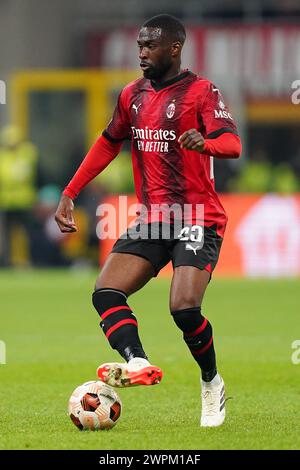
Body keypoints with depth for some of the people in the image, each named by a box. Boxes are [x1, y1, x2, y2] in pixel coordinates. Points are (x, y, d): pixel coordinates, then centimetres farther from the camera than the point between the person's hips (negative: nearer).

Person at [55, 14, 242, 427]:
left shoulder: (201, 92, -7)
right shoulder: (134, 94, 13)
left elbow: (232, 143, -20)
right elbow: (108, 144, 24)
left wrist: (205, 143, -44)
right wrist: (69, 194, 19)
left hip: (198, 219, -7)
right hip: (151, 219, 7)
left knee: (184, 307, -21)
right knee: (105, 292, -14)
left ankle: (212, 384, 2)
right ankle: (137, 363, -31)